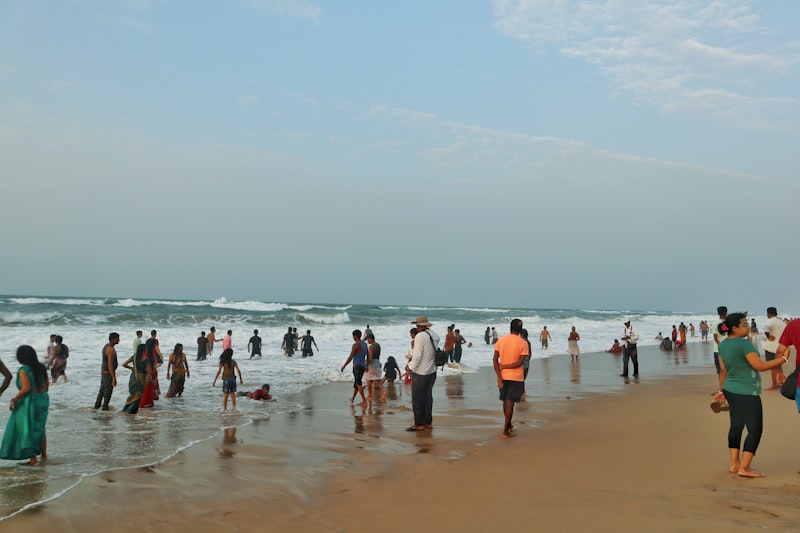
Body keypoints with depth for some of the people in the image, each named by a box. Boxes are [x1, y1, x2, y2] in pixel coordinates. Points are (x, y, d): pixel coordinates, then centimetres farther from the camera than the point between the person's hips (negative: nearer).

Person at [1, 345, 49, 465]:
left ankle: (33, 458, 6)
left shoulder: (23, 371, -19)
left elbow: (26, 388, -26)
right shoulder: (41, 368, 3)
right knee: (40, 428, 20)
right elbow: (46, 383, 12)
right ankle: (44, 455, 30)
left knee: (26, 429, 5)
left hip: (29, 403, -8)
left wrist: (13, 400, -16)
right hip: (43, 400, 8)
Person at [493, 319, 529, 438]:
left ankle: (508, 425, 34)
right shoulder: (523, 343, -10)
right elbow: (520, 363, -16)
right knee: (510, 402, 1)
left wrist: (499, 377, -8)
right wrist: (505, 366, -8)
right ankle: (505, 431, 1)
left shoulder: (501, 340, -2)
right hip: (516, 377, -3)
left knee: (506, 401, 18)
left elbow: (495, 359, -7)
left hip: (503, 376, 3)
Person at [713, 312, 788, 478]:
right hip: (746, 393, -9)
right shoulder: (744, 343, -19)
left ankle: (734, 464, 20)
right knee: (755, 429, -2)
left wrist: (721, 390, 22)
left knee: (736, 426, 15)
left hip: (730, 390, 9)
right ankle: (744, 468, -3)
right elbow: (760, 366, -20)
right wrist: (783, 359, -11)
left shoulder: (723, 345, 6)